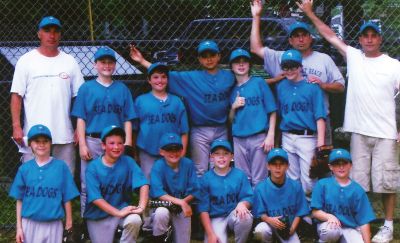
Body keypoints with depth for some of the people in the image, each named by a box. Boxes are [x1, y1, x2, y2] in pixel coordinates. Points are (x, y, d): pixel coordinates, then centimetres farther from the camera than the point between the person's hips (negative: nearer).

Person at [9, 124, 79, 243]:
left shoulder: (61, 166, -3)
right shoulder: (24, 168, 2)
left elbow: (67, 198, 0)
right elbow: (20, 199, 5)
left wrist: (69, 222, 1)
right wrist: (19, 226, 3)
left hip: (53, 224, -1)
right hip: (29, 223, 1)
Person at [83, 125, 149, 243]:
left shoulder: (128, 162, -3)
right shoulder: (93, 167, -10)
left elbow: (143, 184, -14)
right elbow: (95, 198, -18)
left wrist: (141, 206, -31)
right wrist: (118, 213, -28)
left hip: (122, 208, 1)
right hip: (98, 215, 0)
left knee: (135, 220, -30)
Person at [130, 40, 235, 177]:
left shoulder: (229, 77, 4)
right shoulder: (191, 78, -1)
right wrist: (142, 61, -9)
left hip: (221, 131, 1)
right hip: (200, 131, -1)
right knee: (200, 171, 5)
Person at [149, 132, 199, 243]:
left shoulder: (188, 164, -10)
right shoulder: (158, 166, -17)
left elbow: (194, 191, -7)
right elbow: (158, 193, -26)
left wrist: (183, 203, -25)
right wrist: (180, 202, -34)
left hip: (182, 209, 3)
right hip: (163, 204, -3)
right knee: (161, 212, -36)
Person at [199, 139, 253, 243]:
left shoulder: (240, 175, -2)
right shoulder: (206, 179, -4)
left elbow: (248, 198, -3)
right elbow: (203, 209, -4)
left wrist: (242, 204, -30)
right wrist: (210, 234, -14)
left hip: (234, 215, 1)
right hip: (216, 218, -1)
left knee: (245, 217, -34)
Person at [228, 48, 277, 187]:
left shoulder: (259, 82, 2)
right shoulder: (232, 90, 14)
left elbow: (272, 111, -1)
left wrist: (270, 136, -9)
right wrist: (234, 107, -3)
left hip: (259, 137, -4)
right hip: (239, 139, 4)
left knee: (258, 180, -3)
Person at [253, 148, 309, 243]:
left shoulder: (295, 186, -4)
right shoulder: (260, 188, -10)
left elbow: (299, 212, 2)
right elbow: (260, 213, -5)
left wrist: (292, 228, -13)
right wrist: (269, 219, -27)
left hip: (288, 225, 1)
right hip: (269, 223, -1)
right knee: (260, 230, -35)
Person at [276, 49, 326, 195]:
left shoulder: (312, 86, -4)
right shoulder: (281, 87, 8)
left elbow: (319, 116, -8)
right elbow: (278, 113, 13)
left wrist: (320, 142, -16)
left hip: (307, 137, -4)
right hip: (287, 138, 4)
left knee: (308, 178, -3)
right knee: (292, 178, 13)